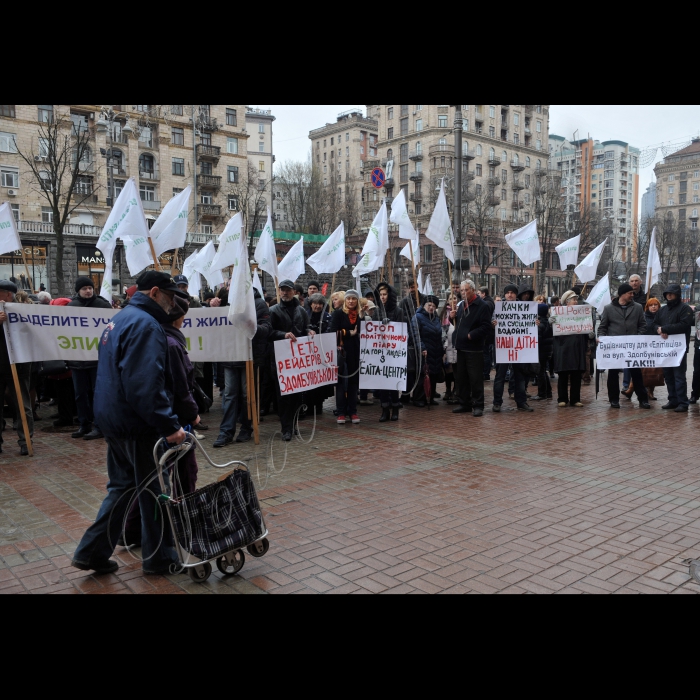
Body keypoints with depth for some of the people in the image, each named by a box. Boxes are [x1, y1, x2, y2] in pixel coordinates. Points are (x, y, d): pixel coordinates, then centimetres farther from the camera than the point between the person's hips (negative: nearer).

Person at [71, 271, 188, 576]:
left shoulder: (122, 319, 15)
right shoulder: (145, 324, -18)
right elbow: (146, 384, -28)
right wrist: (169, 425, -27)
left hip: (114, 420, 10)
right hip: (139, 425, -10)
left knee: (122, 487, 19)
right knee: (155, 491, 4)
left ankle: (92, 552, 23)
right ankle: (160, 558, 18)